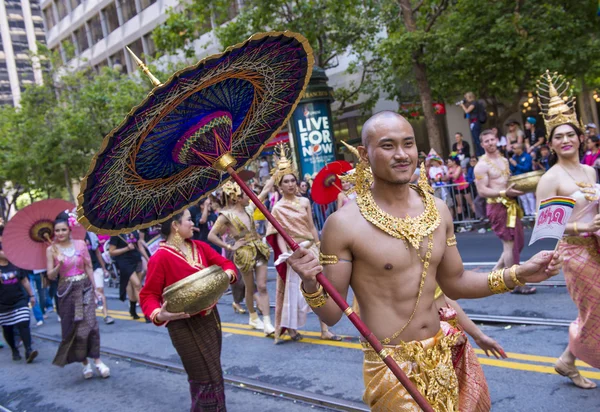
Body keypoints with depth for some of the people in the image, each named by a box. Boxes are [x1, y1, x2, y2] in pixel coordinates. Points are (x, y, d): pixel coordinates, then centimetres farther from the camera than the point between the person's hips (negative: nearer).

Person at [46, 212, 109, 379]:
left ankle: (97, 360, 0)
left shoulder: (80, 244, 0)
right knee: (72, 328, 4)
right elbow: (50, 275, -5)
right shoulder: (51, 250, -2)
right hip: (66, 291, 0)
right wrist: (59, 265, -24)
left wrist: (94, 288, 6)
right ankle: (85, 363, 16)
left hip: (85, 288, 0)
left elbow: (89, 267, 5)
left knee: (89, 324, -8)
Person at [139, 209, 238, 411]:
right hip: (184, 324, -7)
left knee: (211, 372, 21)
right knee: (207, 377, -1)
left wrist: (227, 274, -14)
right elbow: (148, 295, -16)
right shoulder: (160, 258, -17)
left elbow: (225, 263, 8)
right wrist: (158, 315, -34)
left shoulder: (199, 247, 4)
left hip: (210, 317, 8)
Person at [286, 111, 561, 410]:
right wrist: (310, 285, -32)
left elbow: (454, 283, 12)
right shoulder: (344, 224, -17)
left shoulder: (437, 210, 0)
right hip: (392, 369, -5)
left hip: (442, 359, 6)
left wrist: (518, 275, 2)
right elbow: (331, 314, -12)